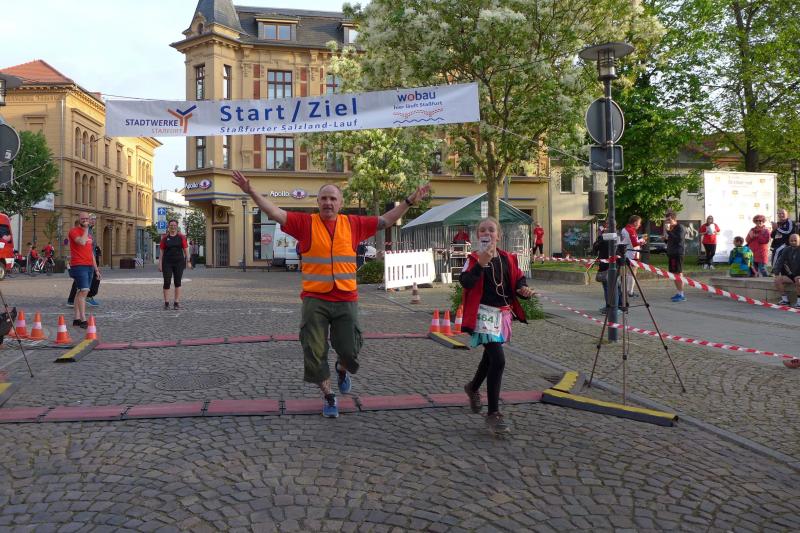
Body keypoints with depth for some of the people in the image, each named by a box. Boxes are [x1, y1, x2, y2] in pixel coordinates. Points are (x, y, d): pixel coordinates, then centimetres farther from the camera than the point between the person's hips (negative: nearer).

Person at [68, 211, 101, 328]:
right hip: (79, 266, -8)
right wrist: (86, 228, -12)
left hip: (89, 266, 8)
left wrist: (96, 268, 22)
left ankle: (77, 318, 13)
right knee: (84, 291, -16)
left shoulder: (89, 234, 21)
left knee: (81, 292, 9)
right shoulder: (74, 231, -4)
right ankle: (83, 320, -18)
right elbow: (82, 242, -24)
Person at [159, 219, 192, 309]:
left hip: (179, 262, 0)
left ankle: (176, 302, 8)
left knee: (177, 282, 3)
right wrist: (160, 264, 1)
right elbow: (162, 251, 6)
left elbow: (186, 250, 2)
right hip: (167, 263, 0)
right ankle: (166, 303, 9)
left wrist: (188, 261, -5)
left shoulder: (181, 237, 3)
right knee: (166, 282, -1)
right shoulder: (164, 238, 5)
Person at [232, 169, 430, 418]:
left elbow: (385, 220, 12)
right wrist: (252, 192, -17)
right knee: (315, 353, 2)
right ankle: (328, 397, 23)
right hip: (314, 300, -1)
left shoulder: (353, 224, 5)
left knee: (350, 351, 6)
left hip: (346, 300, 1)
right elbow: (276, 213, -8)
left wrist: (409, 201, 10)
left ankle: (342, 369, 43)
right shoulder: (306, 223, -1)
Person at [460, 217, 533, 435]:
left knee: (490, 356, 24)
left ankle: (473, 388, 53)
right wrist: (481, 263, -38)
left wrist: (523, 289, -8)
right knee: (498, 360, -18)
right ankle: (493, 414, -8)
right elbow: (465, 281, -25)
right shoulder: (473, 259, -9)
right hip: (484, 313, -6)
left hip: (503, 313, 7)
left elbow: (518, 279, 14)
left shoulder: (508, 259, 6)